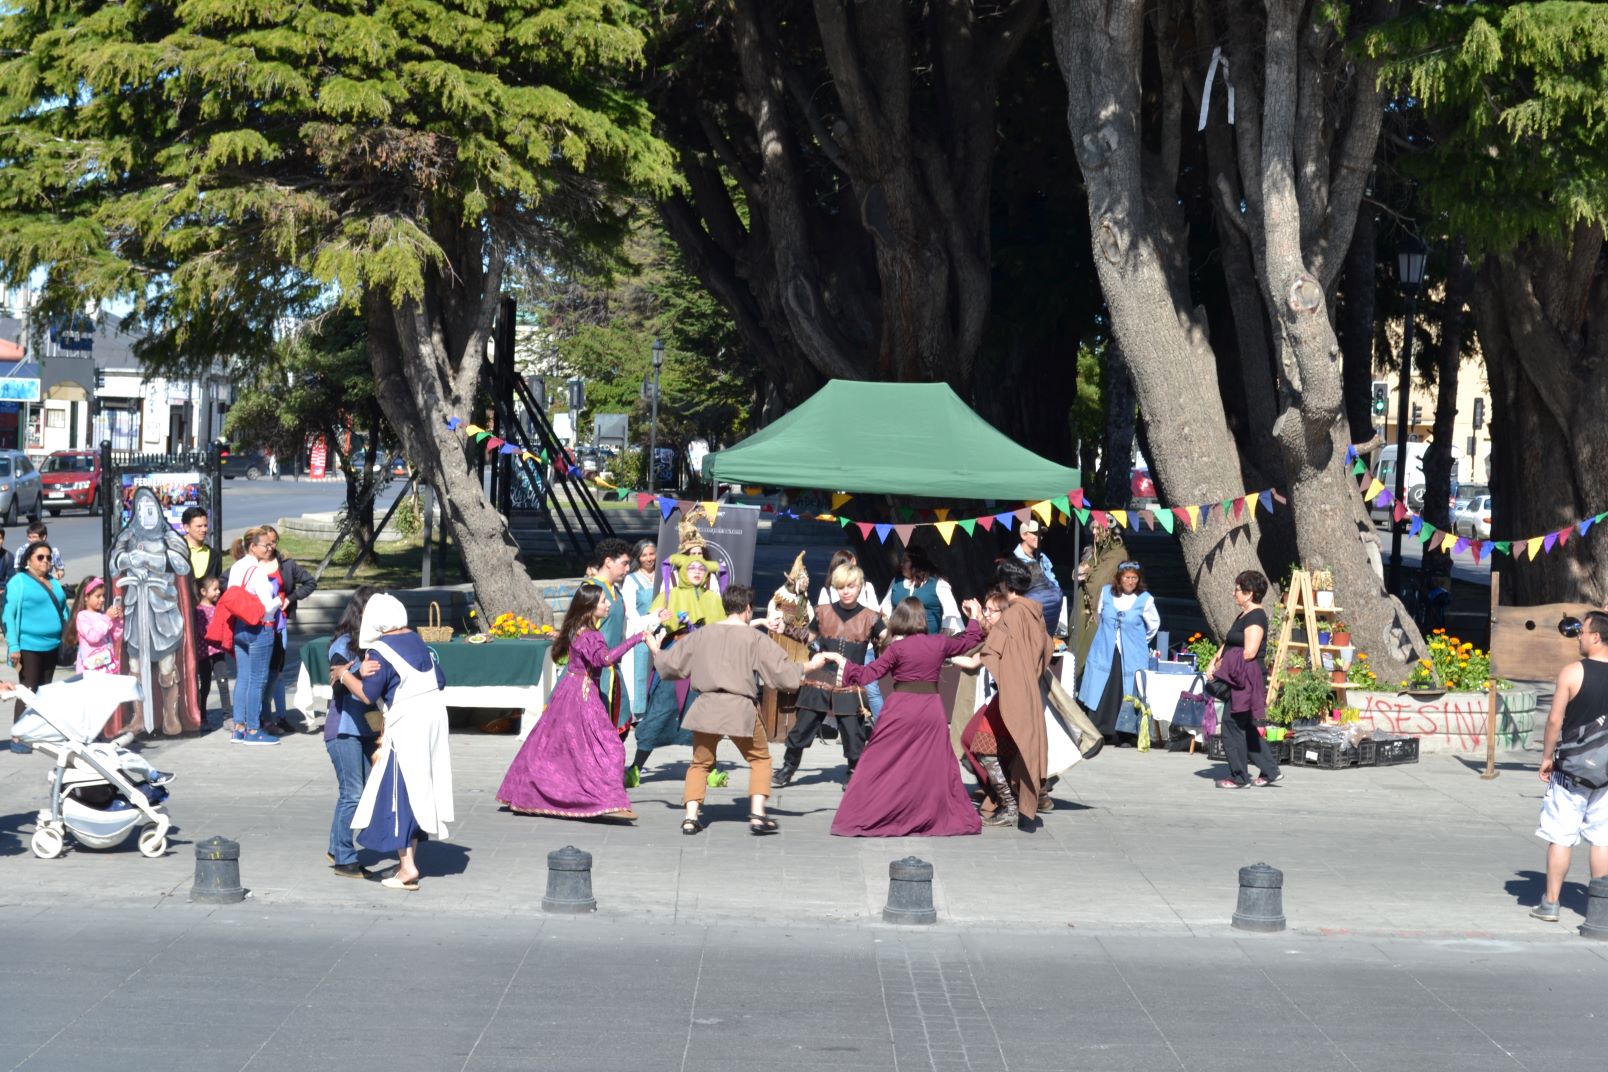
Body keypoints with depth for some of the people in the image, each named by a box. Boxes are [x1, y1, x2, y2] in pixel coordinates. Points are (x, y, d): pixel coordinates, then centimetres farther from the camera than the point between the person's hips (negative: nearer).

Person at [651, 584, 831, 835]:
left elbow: (670, 663, 16)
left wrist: (655, 650, 37)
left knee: (700, 762, 16)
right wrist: (811, 665, 12)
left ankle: (691, 816, 4)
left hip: (706, 707, 3)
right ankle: (757, 814, 5)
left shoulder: (703, 635, 8)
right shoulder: (754, 638, -2)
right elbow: (781, 669, -3)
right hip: (741, 709, -2)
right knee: (760, 759, 16)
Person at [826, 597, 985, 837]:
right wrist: (975, 618, 40)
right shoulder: (939, 643, 4)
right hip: (932, 708, 3)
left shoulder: (897, 648, -6)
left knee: (879, 764, 2)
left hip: (901, 709, -3)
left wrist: (843, 663, 8)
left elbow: (867, 674, -5)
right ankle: (956, 818, 17)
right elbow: (968, 642, 23)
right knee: (936, 767, 12)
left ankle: (858, 820, 1)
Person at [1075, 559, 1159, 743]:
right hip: (1105, 653, 2)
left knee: (1127, 694, -3)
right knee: (1100, 693, 1)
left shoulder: (1145, 600, -4)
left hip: (1132, 657, -2)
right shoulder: (1106, 592, 3)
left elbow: (1153, 625, 11)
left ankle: (1126, 734, 1)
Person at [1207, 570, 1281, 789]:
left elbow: (1249, 652, -22)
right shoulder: (1244, 616, 18)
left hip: (1246, 681, -10)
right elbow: (1228, 643, 23)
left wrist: (1224, 665, -12)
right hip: (1240, 680, 10)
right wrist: (1214, 662, 7)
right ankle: (1270, 771, 18)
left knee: (1233, 727, -5)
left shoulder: (1255, 617, -14)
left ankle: (1239, 777, 2)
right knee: (1247, 728, 13)